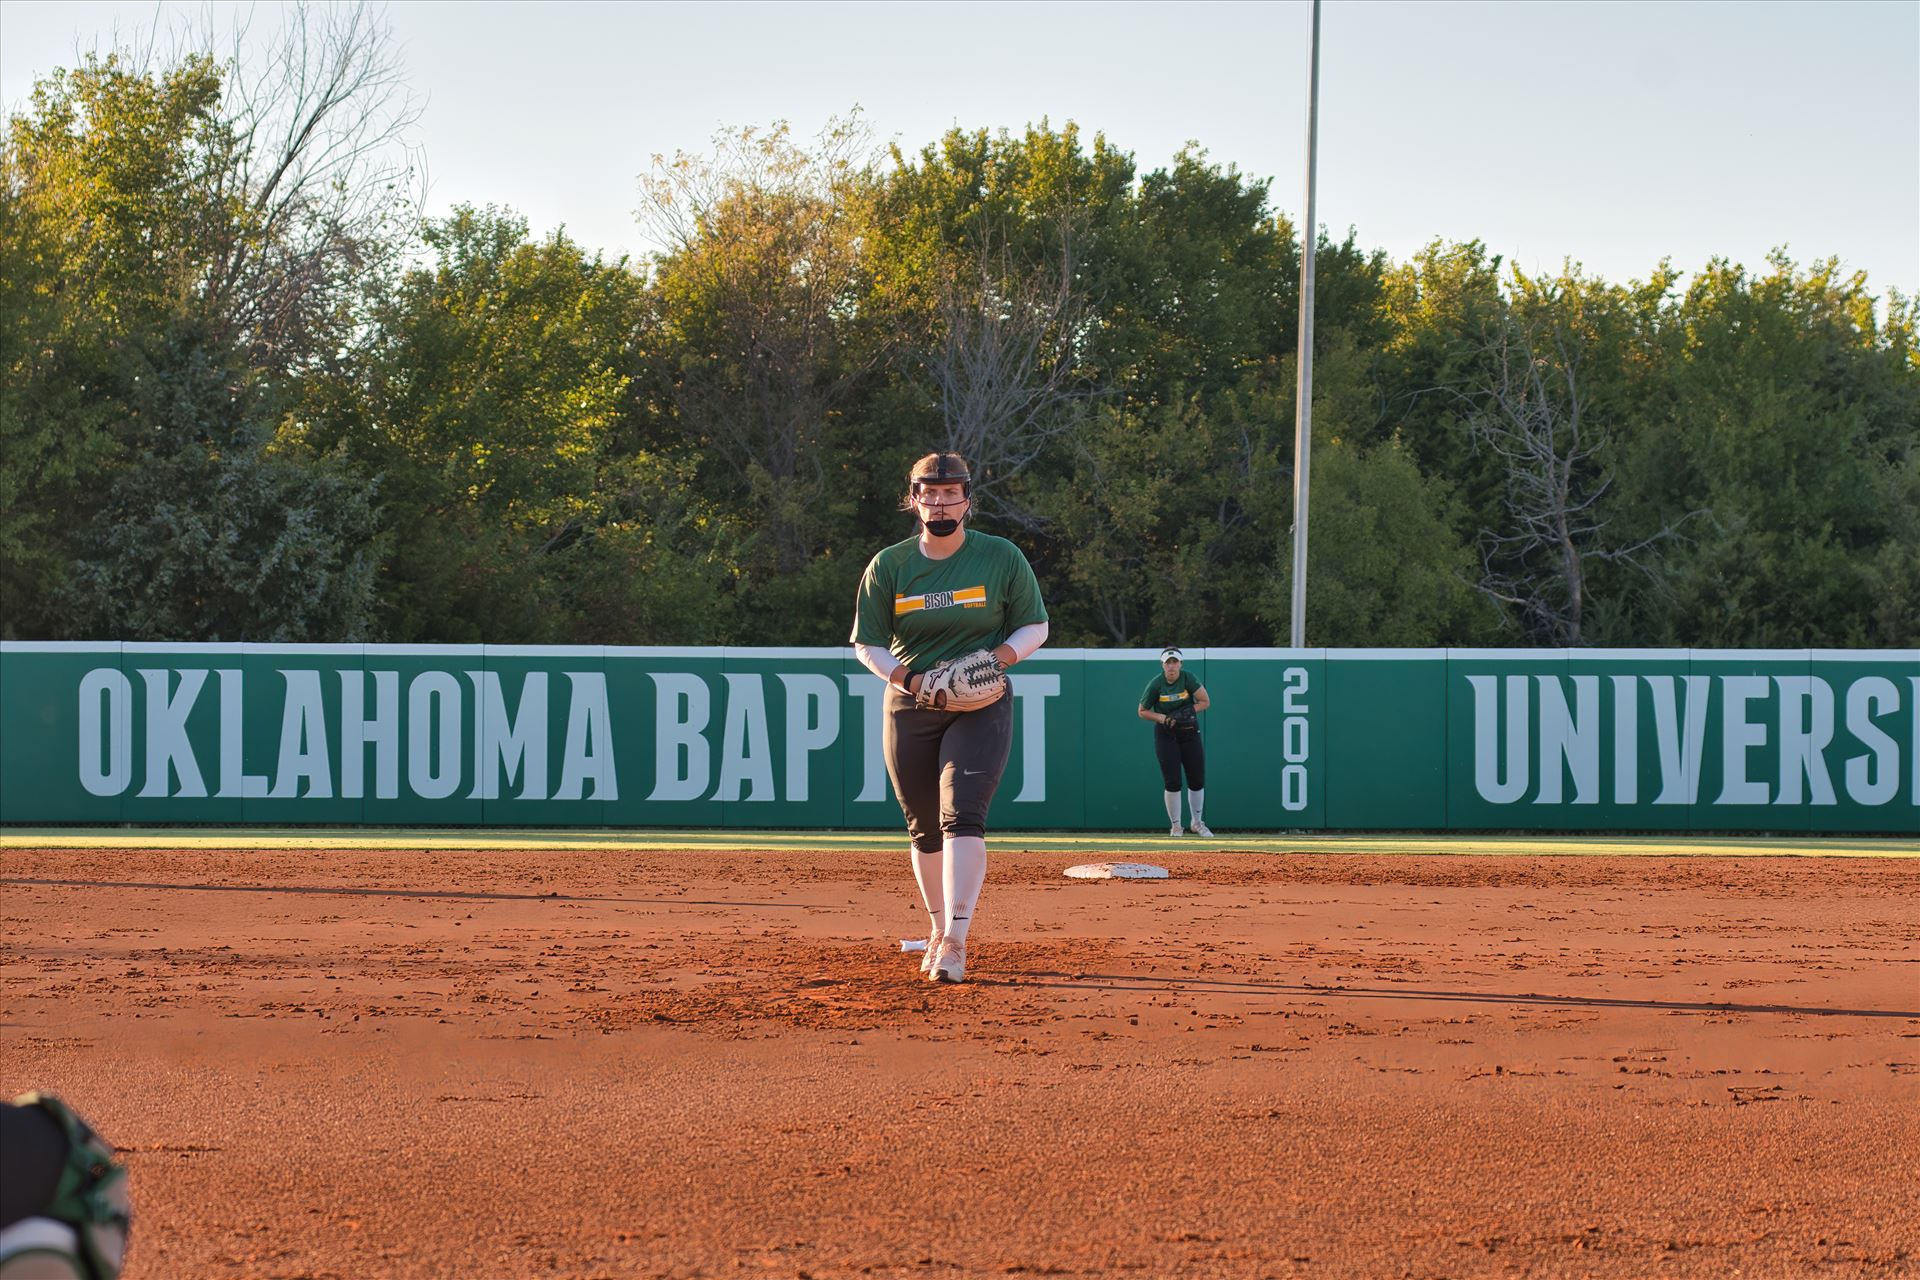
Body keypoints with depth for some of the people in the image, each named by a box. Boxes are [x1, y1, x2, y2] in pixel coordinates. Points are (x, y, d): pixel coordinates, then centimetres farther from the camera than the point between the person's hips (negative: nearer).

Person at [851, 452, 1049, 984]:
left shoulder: (1002, 558, 0)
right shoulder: (888, 566, 3)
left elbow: (1035, 627, 6)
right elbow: (867, 644, 6)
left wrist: (996, 658, -14)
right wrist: (913, 679, -12)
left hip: (981, 707, -3)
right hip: (909, 712, 3)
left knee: (962, 815, -19)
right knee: (925, 829, 9)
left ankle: (955, 941, -24)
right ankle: (938, 931, 29)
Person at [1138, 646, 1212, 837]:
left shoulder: (1188, 679, -10)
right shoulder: (1155, 685, -12)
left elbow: (1205, 702, -6)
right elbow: (1143, 712, -3)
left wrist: (1188, 712, -21)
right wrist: (1162, 718, -19)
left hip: (1190, 733, 2)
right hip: (1166, 734, -2)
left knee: (1197, 780, 4)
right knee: (1172, 782, -7)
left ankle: (1197, 823, 23)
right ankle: (1175, 826, 5)